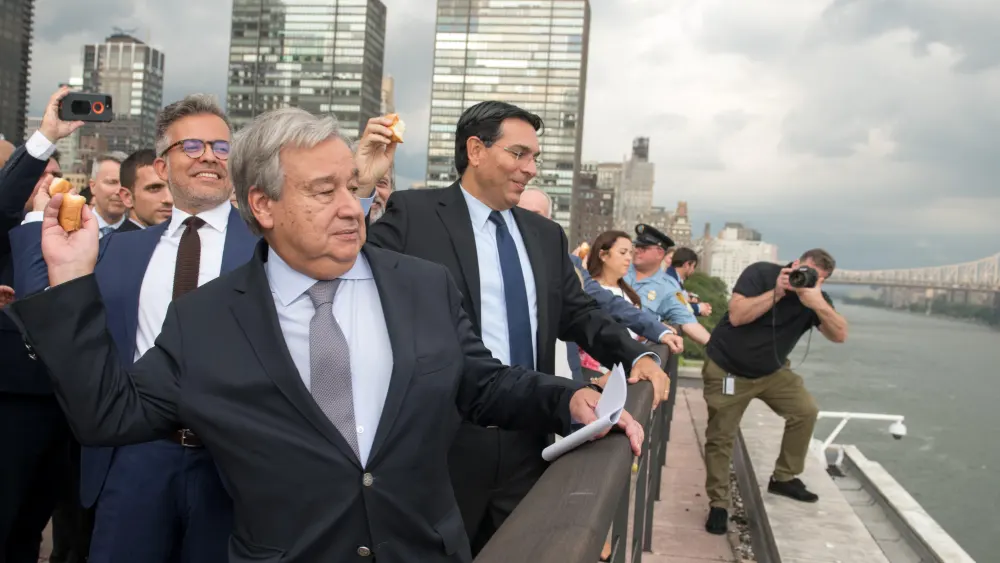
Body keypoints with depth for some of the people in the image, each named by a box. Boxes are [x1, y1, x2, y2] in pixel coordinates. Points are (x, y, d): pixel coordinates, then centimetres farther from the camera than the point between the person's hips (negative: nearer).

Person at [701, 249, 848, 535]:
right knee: (720, 437, -2)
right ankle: (718, 504, 11)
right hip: (727, 369, -4)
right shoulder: (760, 273, -18)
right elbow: (736, 316, -29)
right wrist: (777, 293, -32)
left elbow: (840, 335, -20)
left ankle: (783, 477, 11)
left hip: (772, 371, 4)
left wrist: (818, 304, -35)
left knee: (806, 410, -9)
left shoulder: (816, 297, -8)